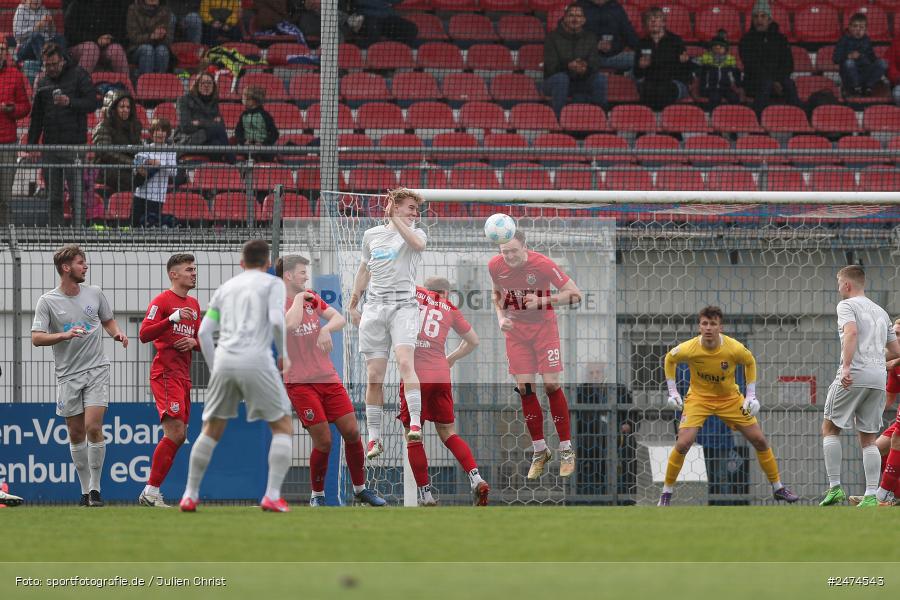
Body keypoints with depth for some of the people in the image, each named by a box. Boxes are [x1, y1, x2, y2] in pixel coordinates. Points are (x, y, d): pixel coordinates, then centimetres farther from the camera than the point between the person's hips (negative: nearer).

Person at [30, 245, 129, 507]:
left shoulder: (95, 293, 5)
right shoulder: (47, 301, -4)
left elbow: (108, 320, 21)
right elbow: (37, 338, -10)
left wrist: (117, 333, 0)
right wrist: (65, 335, -25)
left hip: (96, 370, 0)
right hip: (68, 375, 0)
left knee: (93, 428, -13)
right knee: (76, 434, 4)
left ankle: (95, 488, -5)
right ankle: (85, 489, 16)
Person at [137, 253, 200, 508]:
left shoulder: (193, 304, 18)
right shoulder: (162, 301, -6)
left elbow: (200, 339, 25)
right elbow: (144, 334, -16)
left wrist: (194, 341, 1)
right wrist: (172, 318, -27)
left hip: (183, 376, 9)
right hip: (165, 374, -9)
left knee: (179, 436, 6)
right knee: (175, 432, -17)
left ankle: (151, 492, 11)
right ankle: (151, 492, -13)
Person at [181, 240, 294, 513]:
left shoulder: (226, 288, 21)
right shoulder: (273, 283, 9)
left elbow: (204, 332, 14)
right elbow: (276, 321, -8)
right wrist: (283, 355, 6)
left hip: (224, 360, 4)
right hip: (257, 360, -4)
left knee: (211, 431, 18)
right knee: (283, 427, 9)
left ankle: (190, 496, 15)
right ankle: (272, 496, -4)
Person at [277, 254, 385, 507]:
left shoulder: (311, 298, 13)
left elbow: (340, 318, 5)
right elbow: (290, 324, -27)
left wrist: (327, 328, -15)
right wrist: (299, 299, -13)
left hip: (328, 377, 6)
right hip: (299, 382, -6)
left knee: (352, 432, 2)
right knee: (323, 441, -10)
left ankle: (360, 489, 17)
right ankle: (317, 496, 9)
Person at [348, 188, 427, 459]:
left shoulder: (415, 233, 6)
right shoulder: (371, 235, 14)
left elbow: (418, 244, -20)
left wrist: (396, 219, -18)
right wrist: (354, 305, 25)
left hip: (404, 306, -3)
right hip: (374, 309, 3)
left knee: (405, 361, -25)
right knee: (374, 376, 0)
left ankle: (415, 423, -29)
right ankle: (374, 438, 6)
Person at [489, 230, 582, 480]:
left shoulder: (542, 264, -22)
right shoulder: (495, 266, -9)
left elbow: (575, 295, -17)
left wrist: (542, 301, -27)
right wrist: (501, 316, -3)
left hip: (543, 326, -3)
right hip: (516, 329, 4)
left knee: (551, 384, -11)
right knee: (524, 388, -3)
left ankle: (566, 450, 2)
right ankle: (540, 451, 9)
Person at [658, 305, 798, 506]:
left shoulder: (735, 349, -22)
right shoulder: (688, 349, -24)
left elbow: (750, 362, 1)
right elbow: (669, 359, -1)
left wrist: (751, 396, -3)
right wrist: (672, 392, -3)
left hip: (730, 398, 2)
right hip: (699, 398, -1)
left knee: (760, 440, 0)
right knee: (683, 443, -20)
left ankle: (778, 488, 17)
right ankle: (666, 492, -2)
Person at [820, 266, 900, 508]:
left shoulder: (847, 305, 2)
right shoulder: (880, 312, 23)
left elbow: (851, 332, -18)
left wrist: (847, 366, -26)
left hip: (854, 377, -6)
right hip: (878, 379, 6)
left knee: (830, 428, 7)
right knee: (868, 439, 9)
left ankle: (835, 487, -2)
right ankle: (872, 495, -3)